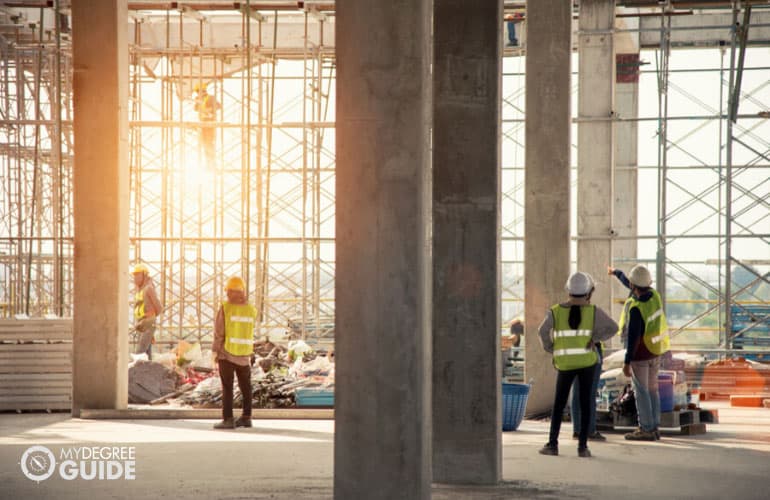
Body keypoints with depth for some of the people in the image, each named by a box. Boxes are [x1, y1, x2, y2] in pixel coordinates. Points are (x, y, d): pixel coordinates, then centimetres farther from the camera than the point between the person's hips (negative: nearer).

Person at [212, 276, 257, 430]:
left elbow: (218, 332, -9)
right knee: (245, 387, 15)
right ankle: (246, 417, 19)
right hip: (245, 355, 4)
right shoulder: (251, 310, 1)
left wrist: (216, 350, 1)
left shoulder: (224, 308, -10)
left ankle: (228, 419, -6)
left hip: (226, 353, -4)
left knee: (227, 387, -2)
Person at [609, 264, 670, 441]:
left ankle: (646, 430, 0)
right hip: (655, 351, 8)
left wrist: (627, 362, -22)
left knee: (641, 392, -1)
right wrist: (616, 272, 34)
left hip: (640, 354, -8)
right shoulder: (653, 294, -2)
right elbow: (634, 286, 18)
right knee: (652, 390, 13)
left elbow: (633, 337, -26)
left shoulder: (636, 308, -26)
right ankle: (654, 428, 15)